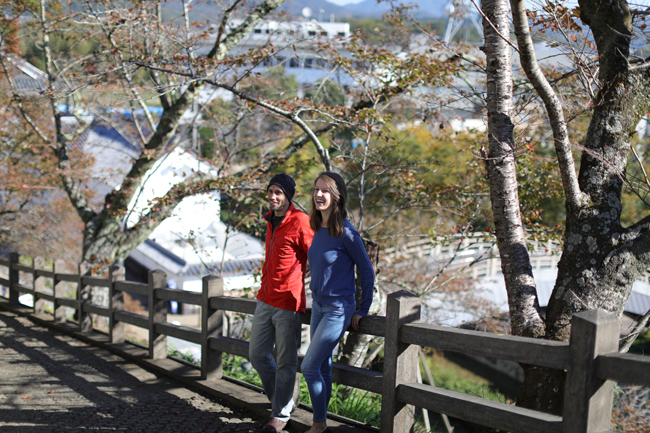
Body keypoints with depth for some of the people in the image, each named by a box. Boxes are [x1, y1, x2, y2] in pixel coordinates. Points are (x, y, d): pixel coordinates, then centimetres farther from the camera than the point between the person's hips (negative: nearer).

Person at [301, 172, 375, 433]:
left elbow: (367, 271, -10)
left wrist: (363, 311, -5)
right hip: (318, 306, 7)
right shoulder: (317, 228, 5)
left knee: (309, 367, -6)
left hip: (338, 310, -7)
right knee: (323, 367, 14)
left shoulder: (345, 233, -18)